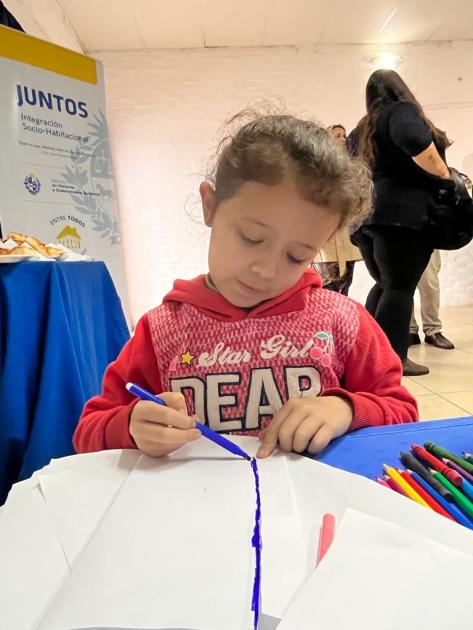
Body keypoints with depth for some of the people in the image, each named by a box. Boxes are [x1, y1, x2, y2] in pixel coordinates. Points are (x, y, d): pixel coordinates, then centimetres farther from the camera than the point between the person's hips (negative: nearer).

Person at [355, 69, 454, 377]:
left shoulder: (368, 127, 23)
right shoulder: (402, 110, 1)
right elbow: (415, 140, -21)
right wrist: (444, 174, -10)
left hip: (370, 216, 8)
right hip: (403, 214, -7)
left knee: (384, 285, 13)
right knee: (400, 288, -8)